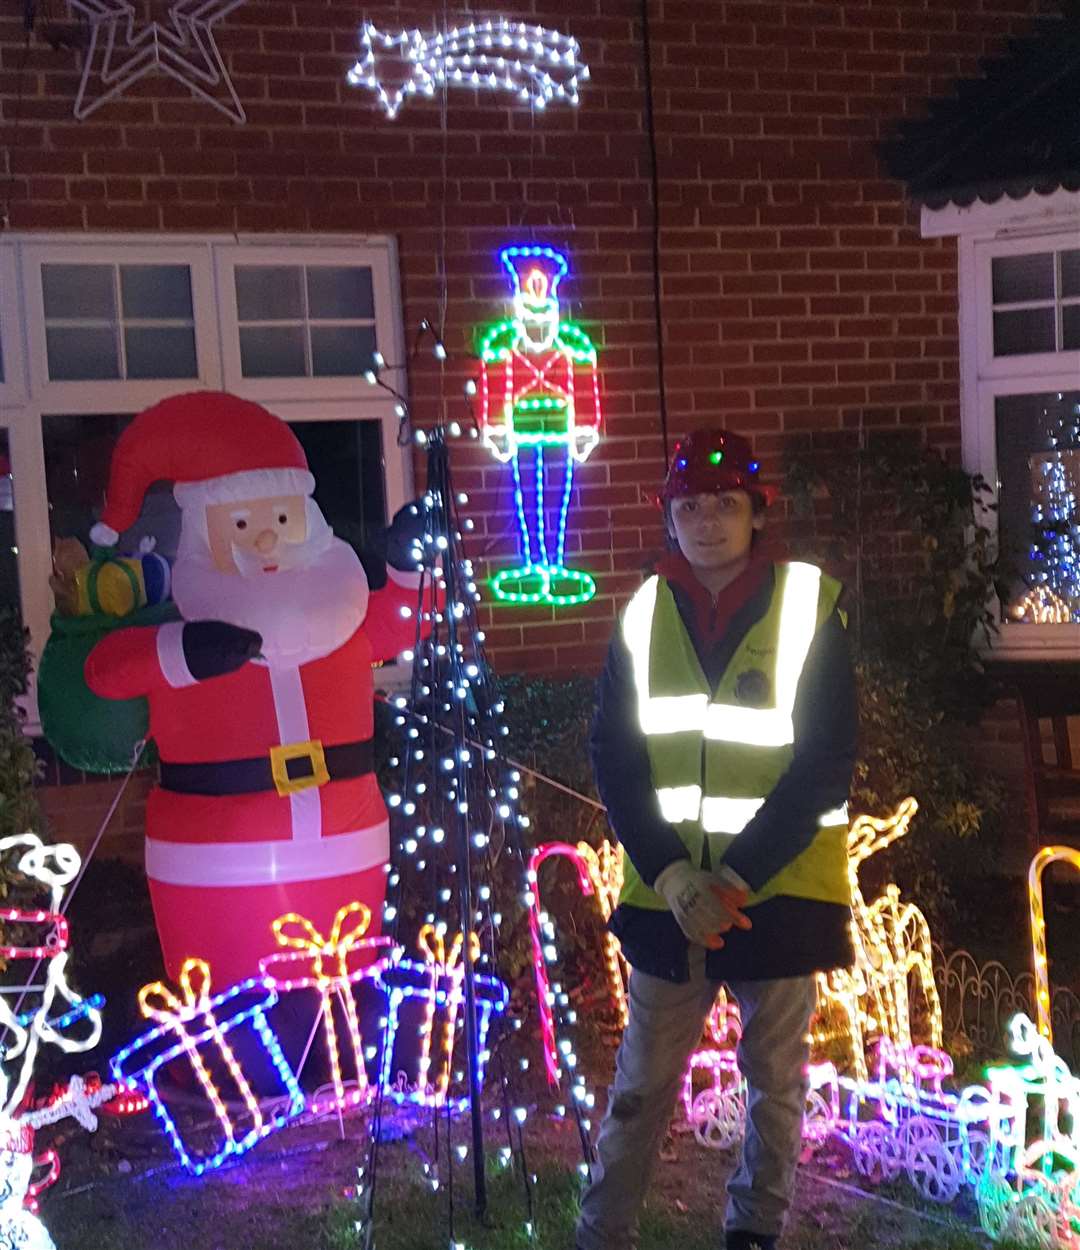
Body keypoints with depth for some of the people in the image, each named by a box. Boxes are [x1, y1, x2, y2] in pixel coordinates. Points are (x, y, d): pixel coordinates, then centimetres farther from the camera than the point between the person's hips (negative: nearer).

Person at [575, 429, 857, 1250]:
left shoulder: (809, 604, -6)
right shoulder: (644, 611, 2)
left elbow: (826, 765, -10)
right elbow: (614, 757, 0)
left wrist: (738, 877, -16)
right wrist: (671, 875, -12)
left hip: (779, 893, -1)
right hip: (666, 895, 2)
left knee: (775, 1079, 13)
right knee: (642, 1083, 9)